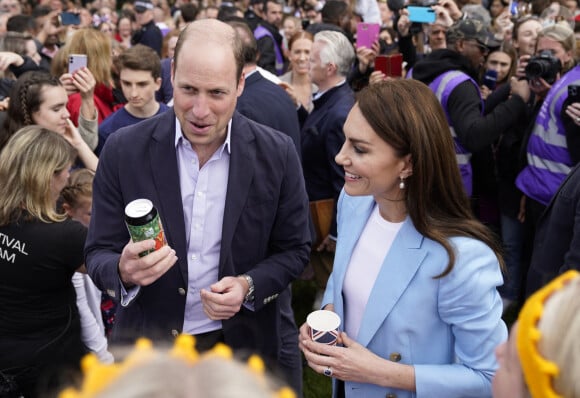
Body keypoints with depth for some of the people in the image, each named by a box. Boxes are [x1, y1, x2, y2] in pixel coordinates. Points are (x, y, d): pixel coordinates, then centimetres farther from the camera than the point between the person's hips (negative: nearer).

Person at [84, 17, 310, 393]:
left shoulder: (277, 153, -12)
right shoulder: (125, 149, -13)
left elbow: (294, 249, -2)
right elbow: (99, 253, -8)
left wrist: (250, 286, -21)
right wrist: (125, 272, -30)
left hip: (241, 343, 0)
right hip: (147, 343, 0)